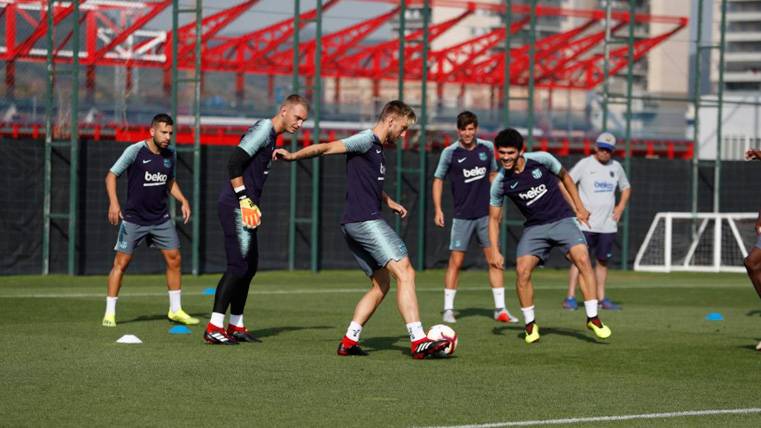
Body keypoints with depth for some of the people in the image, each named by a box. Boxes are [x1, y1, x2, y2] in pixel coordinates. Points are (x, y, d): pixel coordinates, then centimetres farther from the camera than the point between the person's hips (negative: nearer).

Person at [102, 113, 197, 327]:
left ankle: (175, 310, 17)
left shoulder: (169, 155, 4)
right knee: (121, 262, -5)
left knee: (174, 260, 4)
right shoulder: (135, 151, -13)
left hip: (161, 218, 5)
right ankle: (110, 313, 3)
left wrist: (183, 200, 7)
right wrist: (113, 203, -24)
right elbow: (111, 175, -11)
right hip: (133, 218, -5)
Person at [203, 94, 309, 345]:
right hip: (235, 208, -10)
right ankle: (214, 328, -11)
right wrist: (245, 200, -20)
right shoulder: (264, 130, -12)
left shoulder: (270, 135, 18)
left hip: (245, 210, 10)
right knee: (238, 266, -12)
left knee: (249, 267, 13)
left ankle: (236, 326, 20)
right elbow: (234, 162, -20)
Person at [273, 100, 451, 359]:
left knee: (381, 285, 13)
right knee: (405, 273, -15)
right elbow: (326, 148, -15)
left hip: (353, 226, 11)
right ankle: (419, 342, -22)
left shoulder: (376, 148, 23)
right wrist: (293, 156, -23)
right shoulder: (367, 140, -6)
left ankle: (349, 341, 8)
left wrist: (389, 202, 38)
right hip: (366, 220, -11)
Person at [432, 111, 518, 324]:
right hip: (462, 216, -3)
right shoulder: (450, 152, -6)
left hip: (486, 214, 3)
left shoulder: (487, 148, 3)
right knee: (455, 261, -4)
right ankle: (448, 309, 6)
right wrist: (438, 209, -5)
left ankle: (500, 309, 4)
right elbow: (438, 179, 3)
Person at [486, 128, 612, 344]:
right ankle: (530, 324, 2)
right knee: (522, 270, -17)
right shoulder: (501, 183, -8)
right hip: (534, 227, 1)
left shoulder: (541, 159, -12)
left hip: (562, 220, -1)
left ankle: (593, 318, -14)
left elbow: (564, 177, 9)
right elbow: (494, 218, 3)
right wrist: (495, 251, -7)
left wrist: (579, 206, 9)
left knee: (583, 260, -21)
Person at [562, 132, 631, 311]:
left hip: (607, 224, 5)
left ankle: (601, 298, 15)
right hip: (586, 223, -5)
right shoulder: (584, 164, -4)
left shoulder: (616, 167, 10)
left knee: (603, 260, 8)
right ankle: (570, 298, -10)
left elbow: (626, 188, 25)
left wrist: (620, 207, 9)